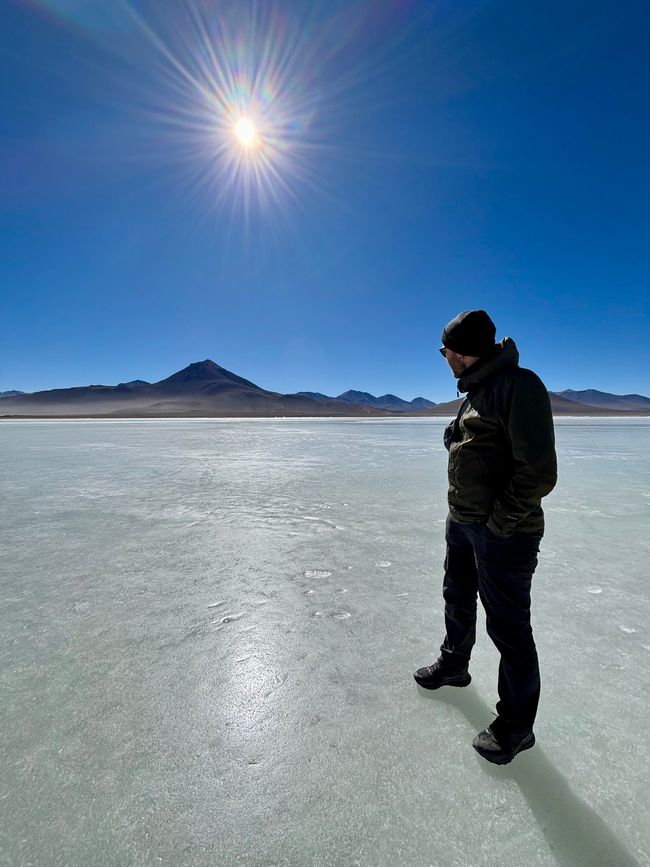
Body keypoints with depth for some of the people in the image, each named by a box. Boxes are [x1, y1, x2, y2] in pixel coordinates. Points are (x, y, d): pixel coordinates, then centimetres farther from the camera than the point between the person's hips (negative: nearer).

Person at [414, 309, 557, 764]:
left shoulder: (519, 386, -19)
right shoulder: (476, 391, 10)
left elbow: (539, 472, -24)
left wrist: (497, 524, -18)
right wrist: (463, 513, 12)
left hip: (502, 534, -9)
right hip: (461, 523, 9)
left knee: (508, 628, 6)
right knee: (458, 599, 25)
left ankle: (516, 726, 28)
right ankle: (454, 665, 49)